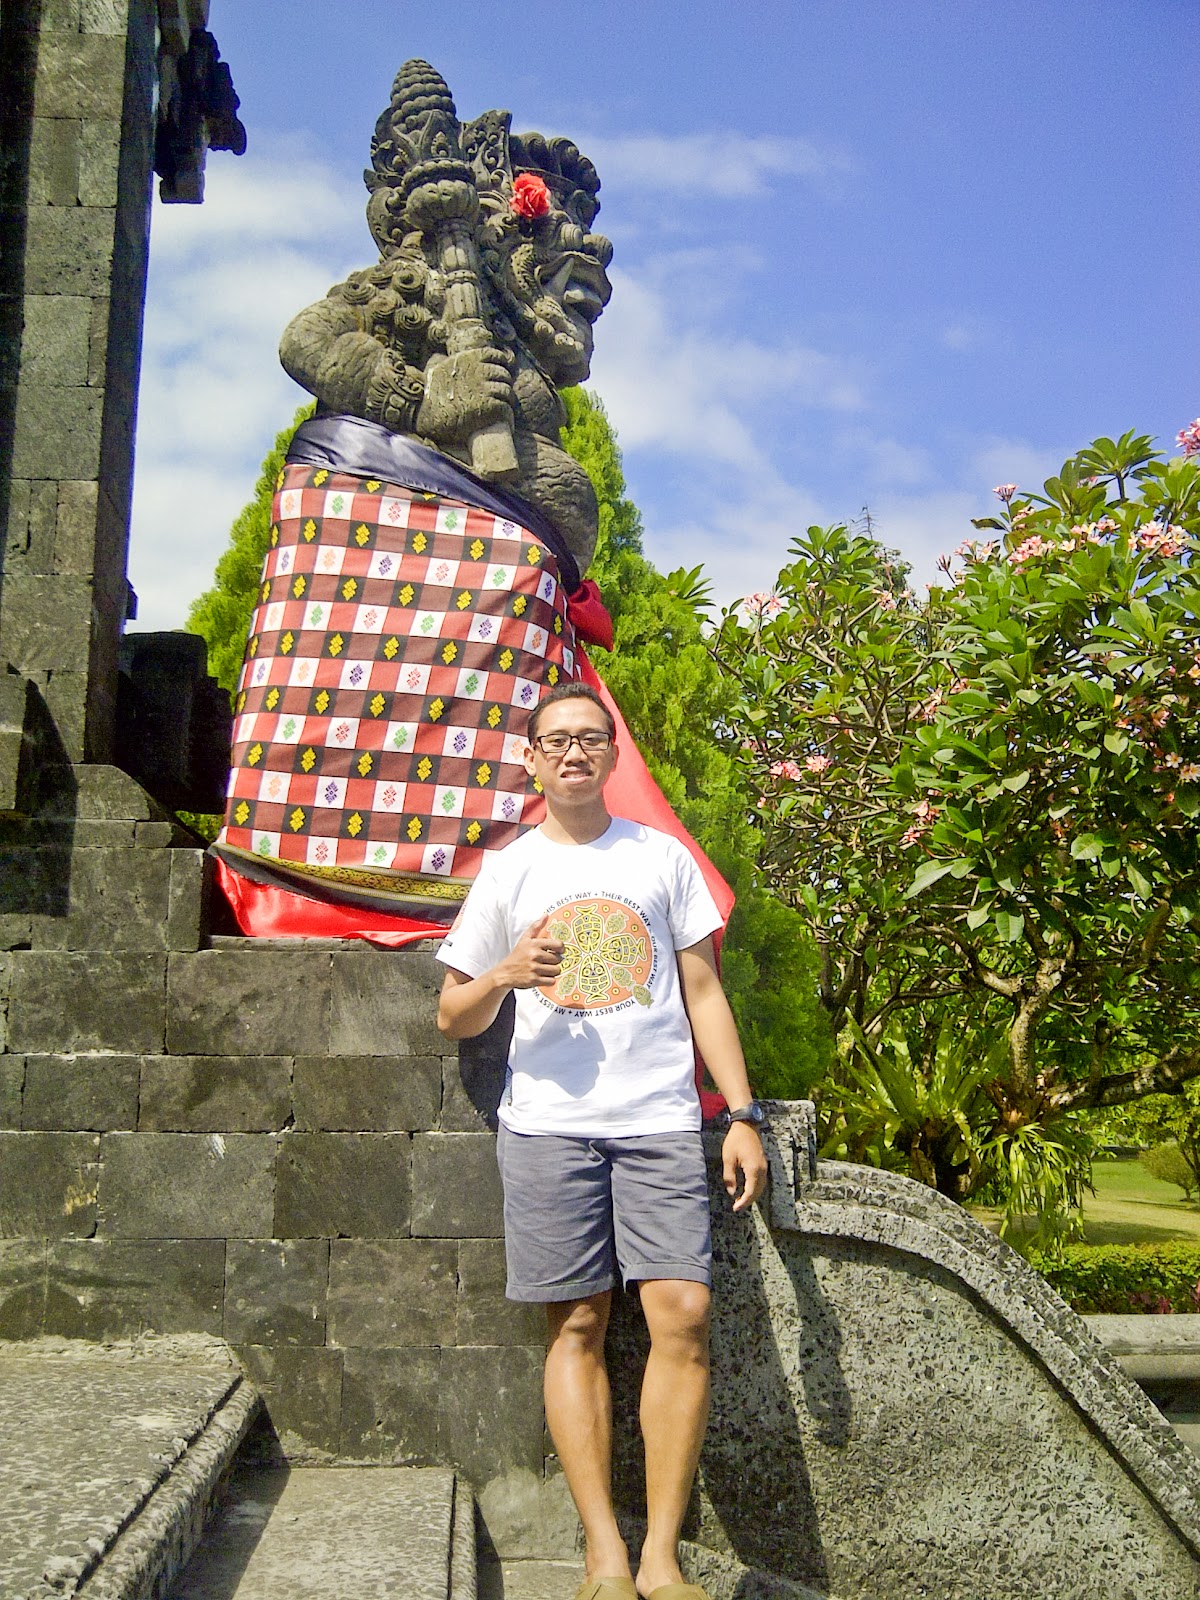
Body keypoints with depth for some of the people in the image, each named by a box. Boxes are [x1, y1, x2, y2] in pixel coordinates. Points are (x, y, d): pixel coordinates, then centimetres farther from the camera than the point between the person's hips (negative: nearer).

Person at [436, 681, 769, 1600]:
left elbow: (703, 992, 11)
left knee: (684, 1317, -10)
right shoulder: (509, 871, 10)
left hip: (661, 1119, 0)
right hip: (548, 1122, 0)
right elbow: (454, 1018, 13)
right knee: (577, 1327, 0)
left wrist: (744, 1117, 3)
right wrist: (504, 975, -10)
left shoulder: (662, 857, 11)